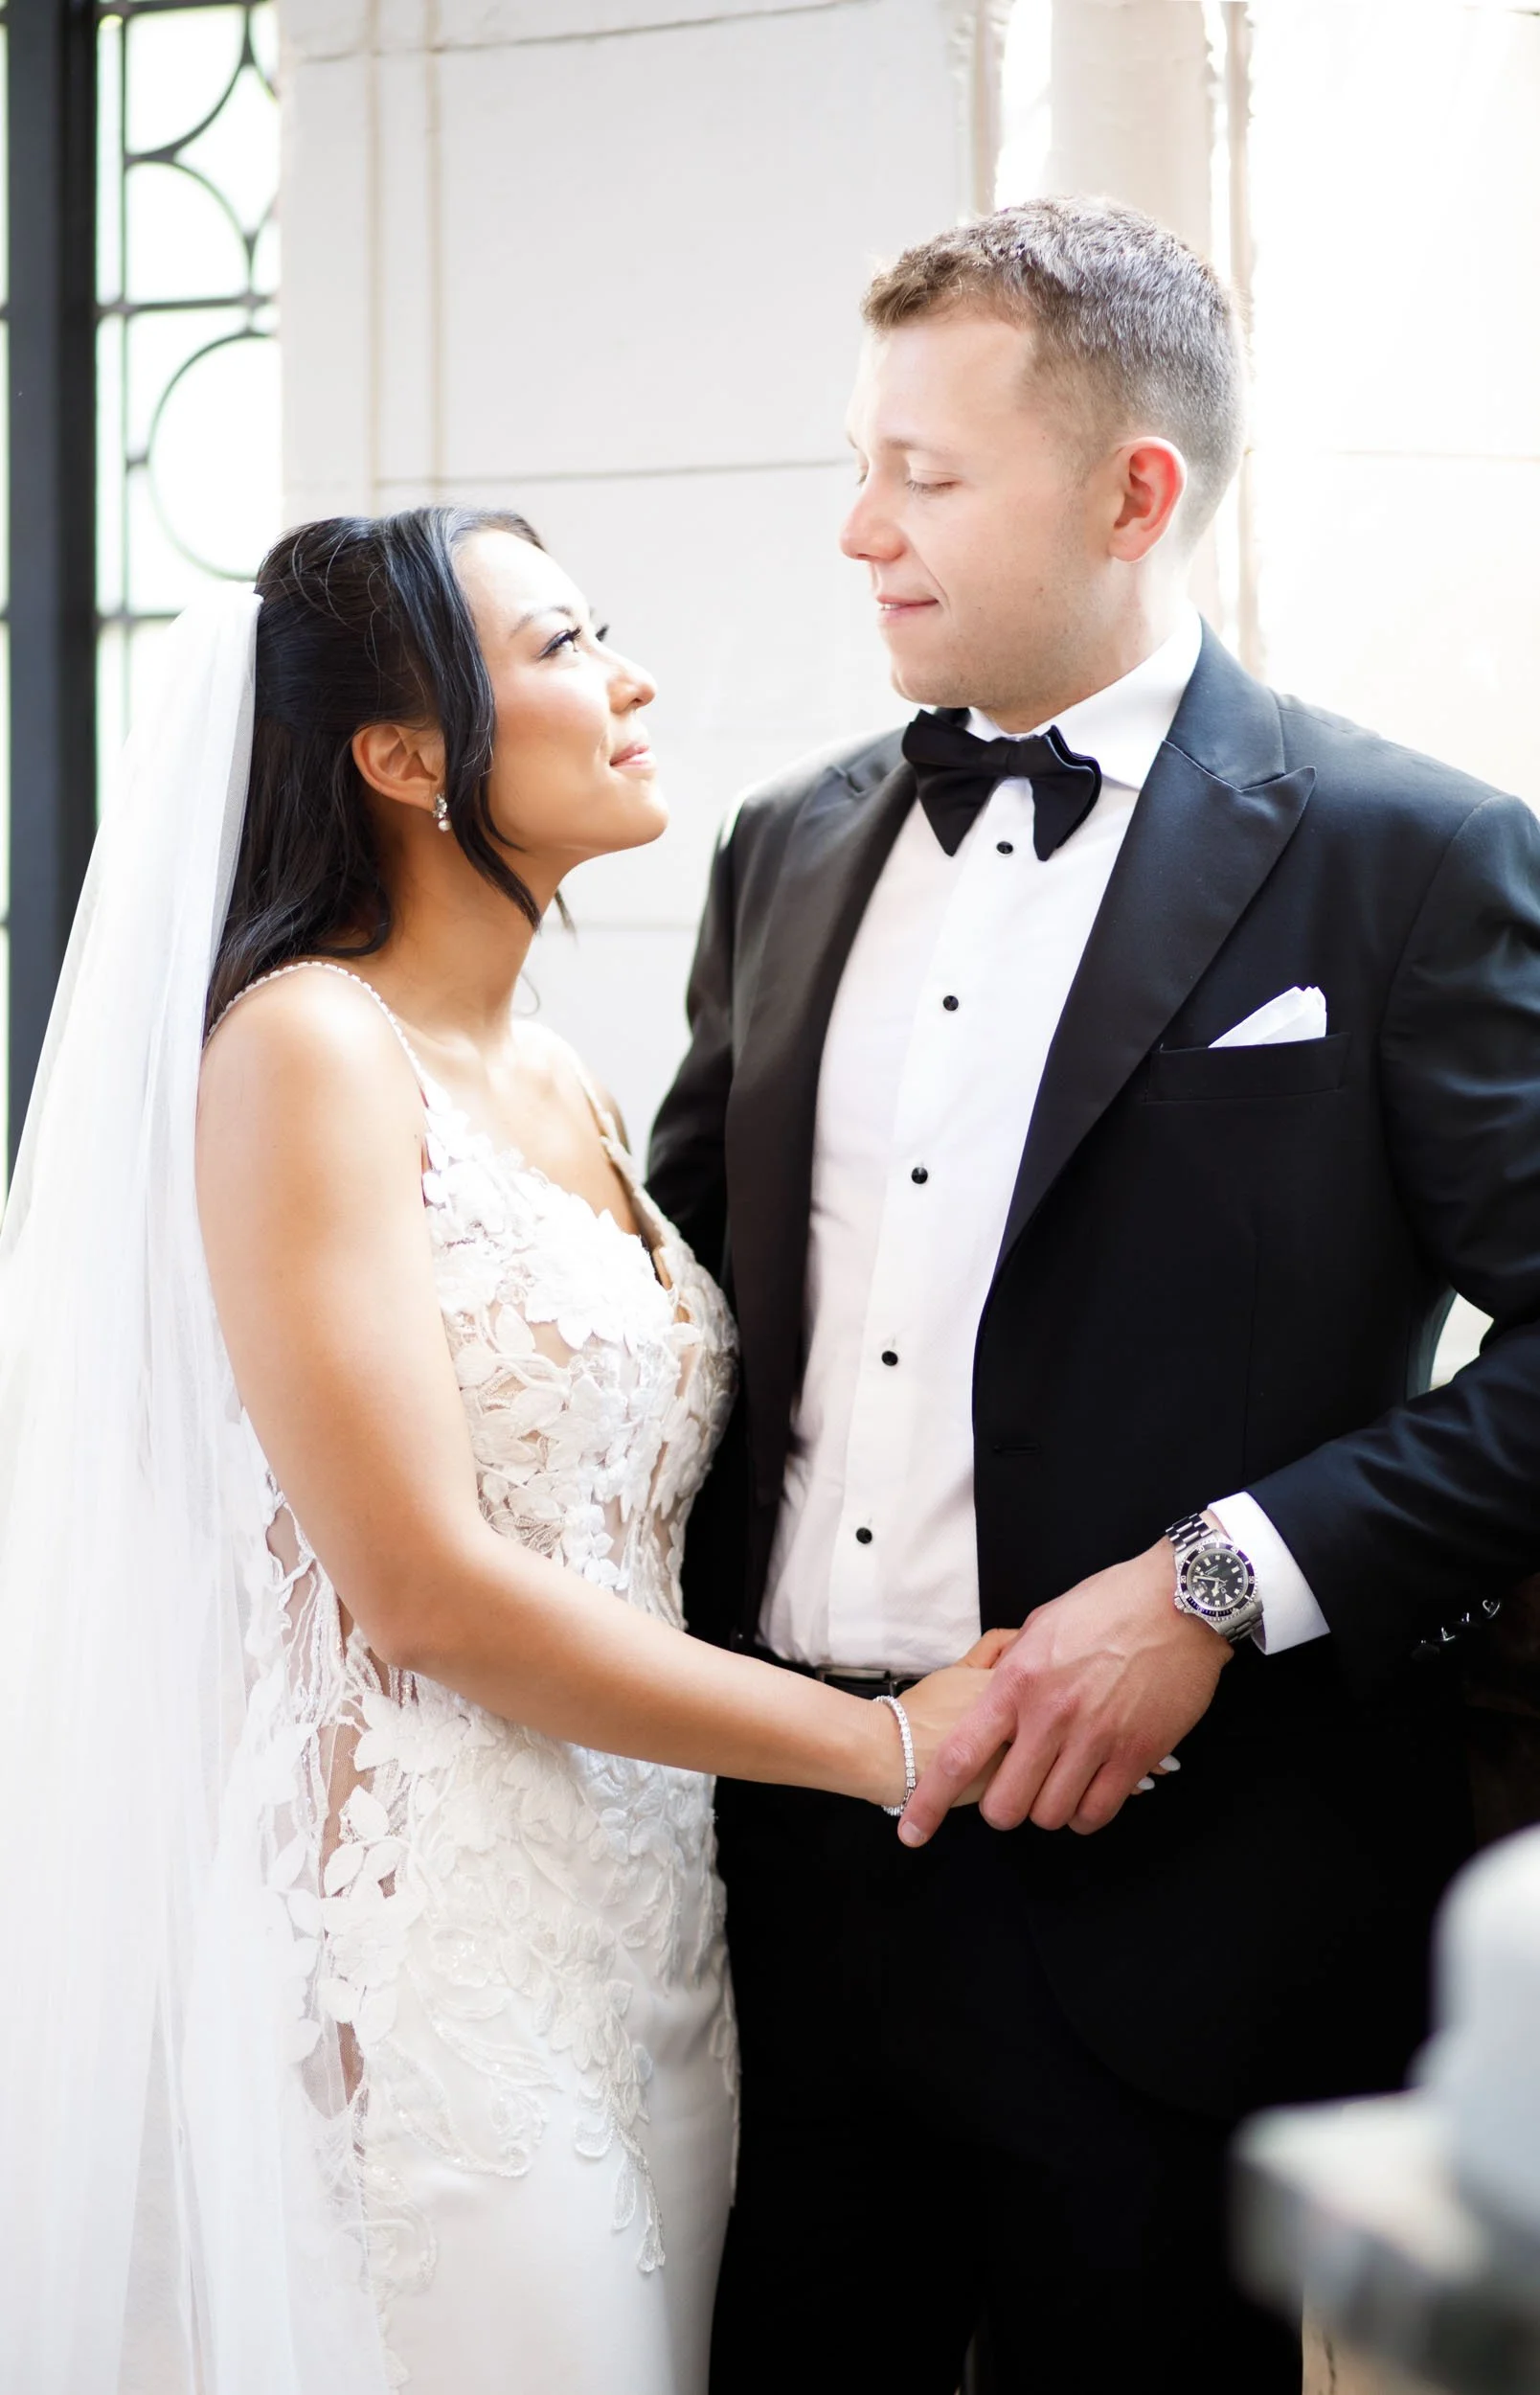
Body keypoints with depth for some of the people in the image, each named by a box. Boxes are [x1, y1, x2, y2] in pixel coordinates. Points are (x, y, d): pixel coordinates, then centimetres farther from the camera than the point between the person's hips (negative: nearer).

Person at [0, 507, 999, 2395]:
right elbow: (424, 1589, -17)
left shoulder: (566, 1093, 13)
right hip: (419, 1939, -7)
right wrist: (885, 1742, -12)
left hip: (639, 1935, 8)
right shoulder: (305, 1049, -12)